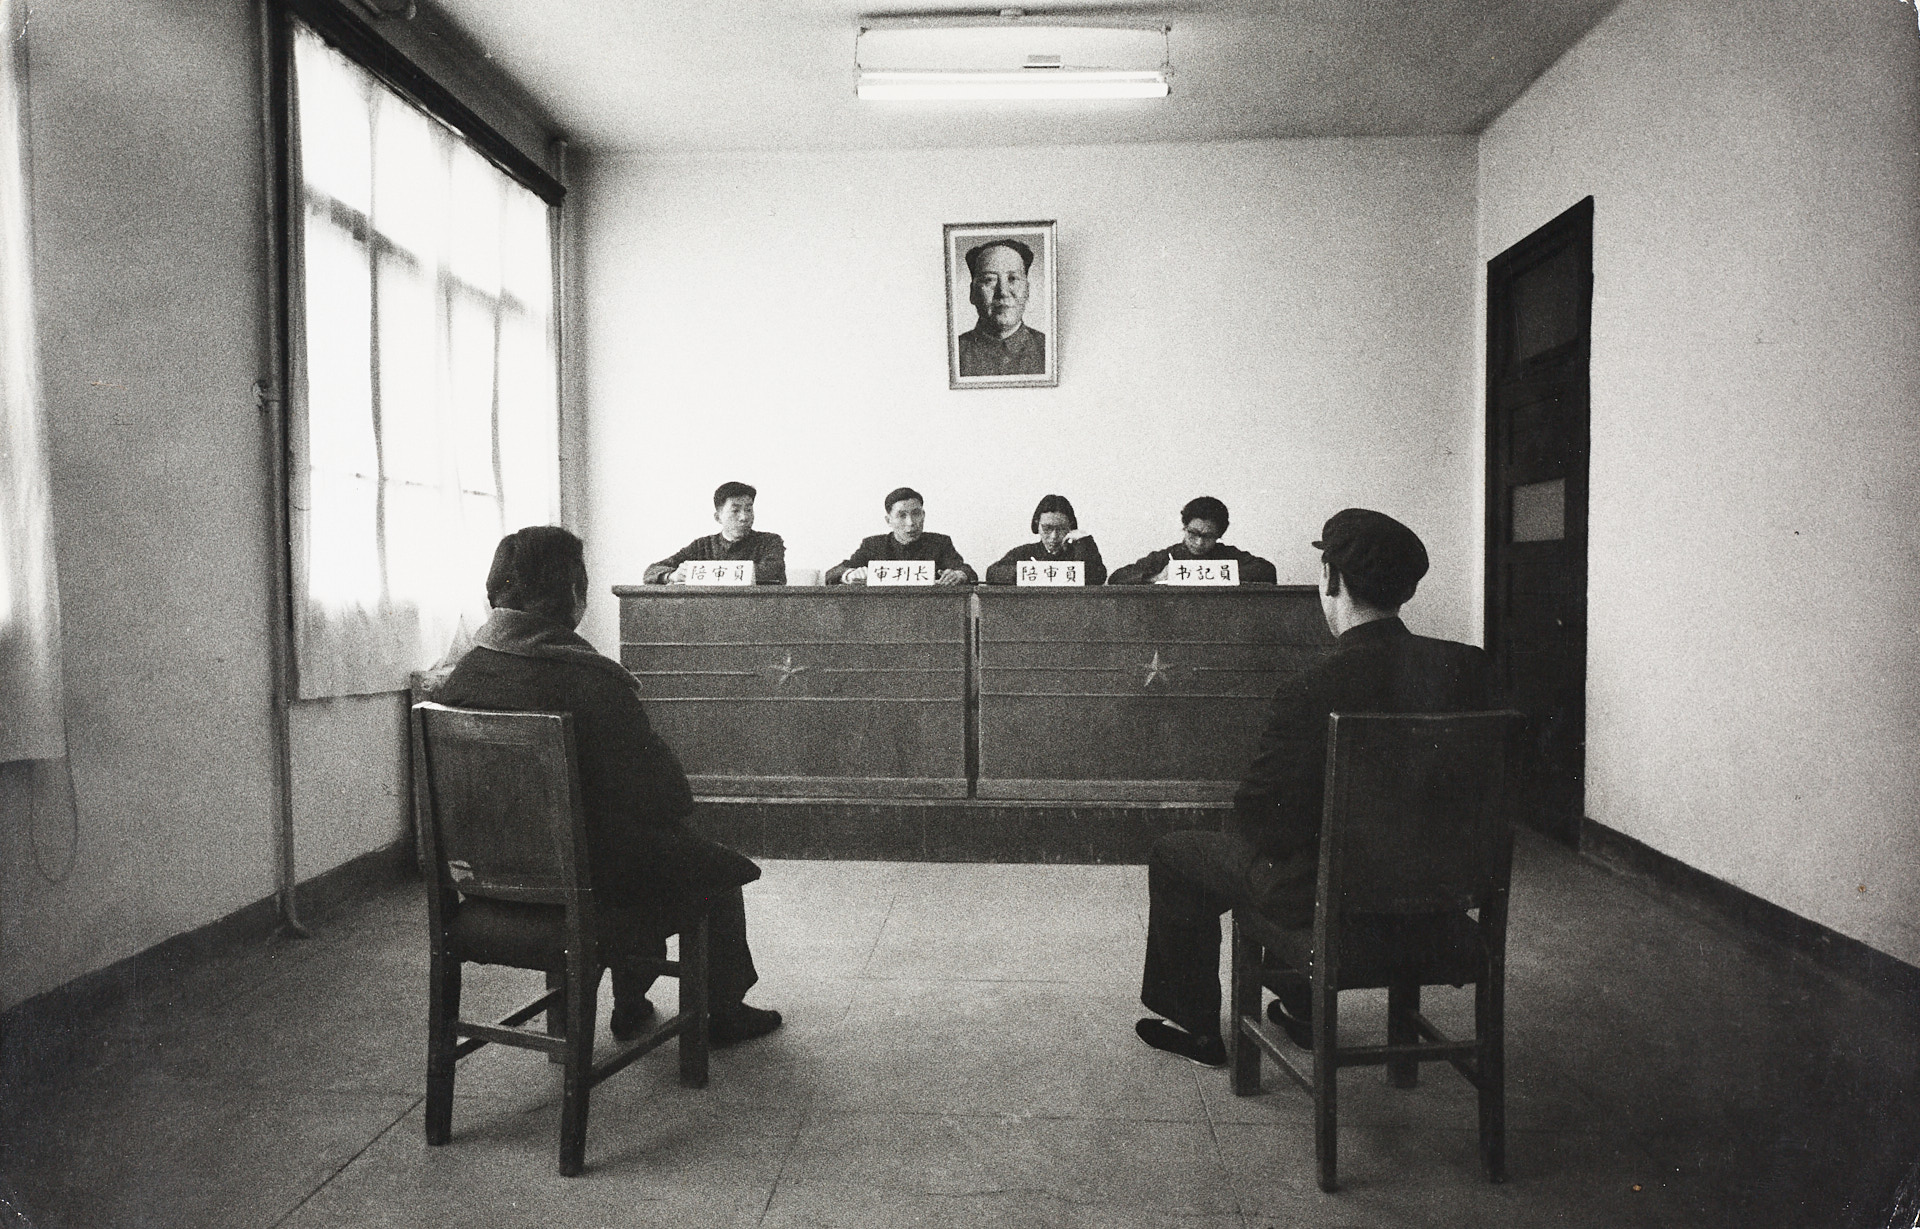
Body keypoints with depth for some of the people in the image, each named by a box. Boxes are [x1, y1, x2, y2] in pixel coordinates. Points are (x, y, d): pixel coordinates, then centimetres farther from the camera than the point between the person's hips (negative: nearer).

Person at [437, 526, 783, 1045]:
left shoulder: (461, 677, -7)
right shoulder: (592, 680, -27)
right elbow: (667, 795, -21)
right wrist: (674, 800, 2)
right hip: (587, 881, -7)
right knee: (717, 868, 18)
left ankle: (631, 1004, 41)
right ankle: (725, 1010, 35)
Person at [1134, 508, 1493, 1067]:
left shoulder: (1311, 692, -28)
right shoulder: (1468, 666, -11)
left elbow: (1259, 819, -20)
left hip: (1322, 893, -6)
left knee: (1173, 857, 17)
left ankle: (1196, 1028, 32)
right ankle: (1301, 1007, 44)